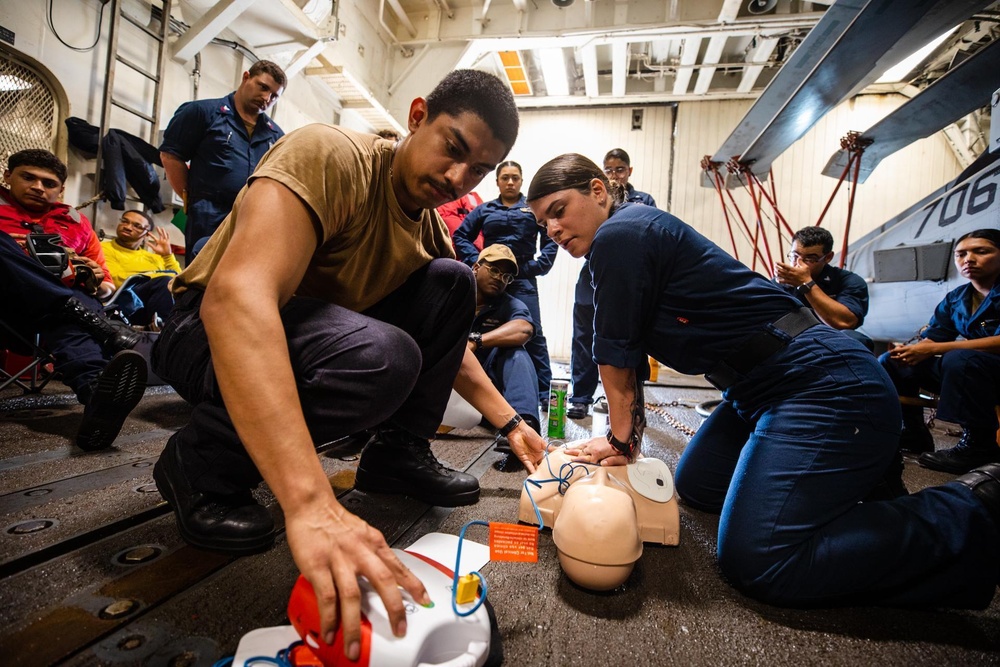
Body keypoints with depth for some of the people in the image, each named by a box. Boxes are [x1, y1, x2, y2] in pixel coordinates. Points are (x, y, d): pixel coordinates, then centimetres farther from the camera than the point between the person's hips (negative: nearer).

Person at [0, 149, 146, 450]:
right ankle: (93, 321, -38)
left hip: (56, 311, 1)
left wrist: (99, 282, -2)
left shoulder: (76, 223, 24)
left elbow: (106, 287, 23)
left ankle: (98, 390, -66)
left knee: (69, 318, -34)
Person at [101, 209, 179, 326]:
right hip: (130, 301, -5)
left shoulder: (153, 257, 31)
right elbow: (119, 281, -3)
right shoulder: (104, 249, 15)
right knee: (166, 282, -34)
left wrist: (168, 255, 11)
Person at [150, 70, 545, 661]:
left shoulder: (431, 228, 1)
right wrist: (310, 502, -50)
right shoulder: (330, 156, -23)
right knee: (381, 357, -35)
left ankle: (399, 453, 2)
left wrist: (510, 422, 2)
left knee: (453, 284, -3)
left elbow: (448, 345, 12)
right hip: (212, 331, -7)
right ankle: (202, 466, -9)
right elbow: (235, 295, -40)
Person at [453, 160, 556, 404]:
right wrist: (476, 260, -4)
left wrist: (539, 266, -7)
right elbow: (460, 236, 10)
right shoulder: (484, 210, 13)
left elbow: (551, 240, 5)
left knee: (533, 334, -9)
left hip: (523, 280, -2)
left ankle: (544, 391, -4)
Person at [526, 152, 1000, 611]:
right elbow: (630, 359, 18)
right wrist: (630, 438, 20)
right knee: (695, 486, 24)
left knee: (756, 564, -18)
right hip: (761, 390, 11)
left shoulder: (618, 234, -16)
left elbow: (616, 357, -9)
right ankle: (860, 472, 26)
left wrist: (620, 440, 4)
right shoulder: (635, 234, 15)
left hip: (826, 388, -11)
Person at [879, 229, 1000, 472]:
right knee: (890, 361, 0)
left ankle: (980, 445, -21)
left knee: (959, 359, -36)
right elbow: (930, 340, 5)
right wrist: (910, 351, -19)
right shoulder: (955, 299, 7)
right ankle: (914, 435, 4)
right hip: (968, 371, 7)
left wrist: (933, 350, -27)